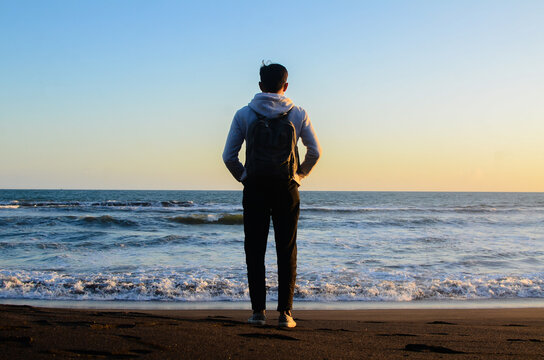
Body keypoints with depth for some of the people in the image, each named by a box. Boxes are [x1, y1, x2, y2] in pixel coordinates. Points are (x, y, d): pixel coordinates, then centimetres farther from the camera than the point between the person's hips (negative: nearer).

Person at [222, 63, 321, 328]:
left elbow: (229, 156, 0)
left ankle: (258, 310, 7)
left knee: (255, 251, 7)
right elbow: (315, 151, 6)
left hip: (255, 189, 0)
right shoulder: (298, 114, 2)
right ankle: (285, 313, 4)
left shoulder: (244, 114, 0)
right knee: (287, 252, 6)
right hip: (286, 189, 0)